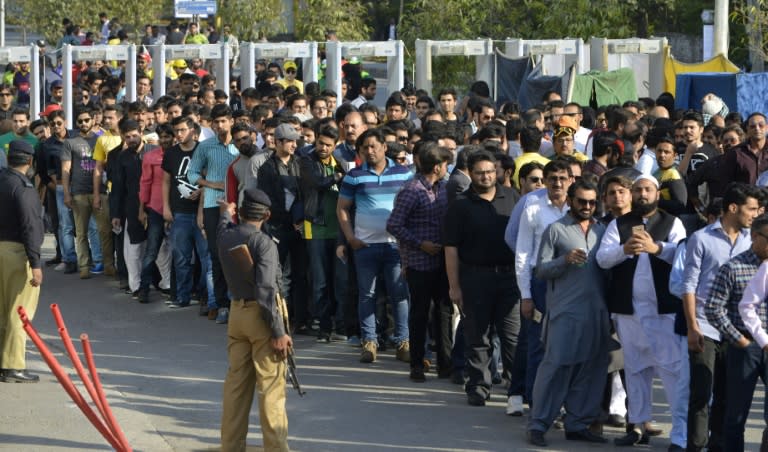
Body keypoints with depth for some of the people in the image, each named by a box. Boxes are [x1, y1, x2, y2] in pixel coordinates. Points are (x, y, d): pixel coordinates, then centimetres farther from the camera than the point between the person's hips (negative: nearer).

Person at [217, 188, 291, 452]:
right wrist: (278, 332, -20)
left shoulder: (225, 237, 3)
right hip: (260, 315, -7)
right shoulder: (264, 243, -17)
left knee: (236, 384, 12)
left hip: (236, 312, 7)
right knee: (271, 388, -1)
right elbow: (266, 290, -23)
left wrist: (226, 213, 53)